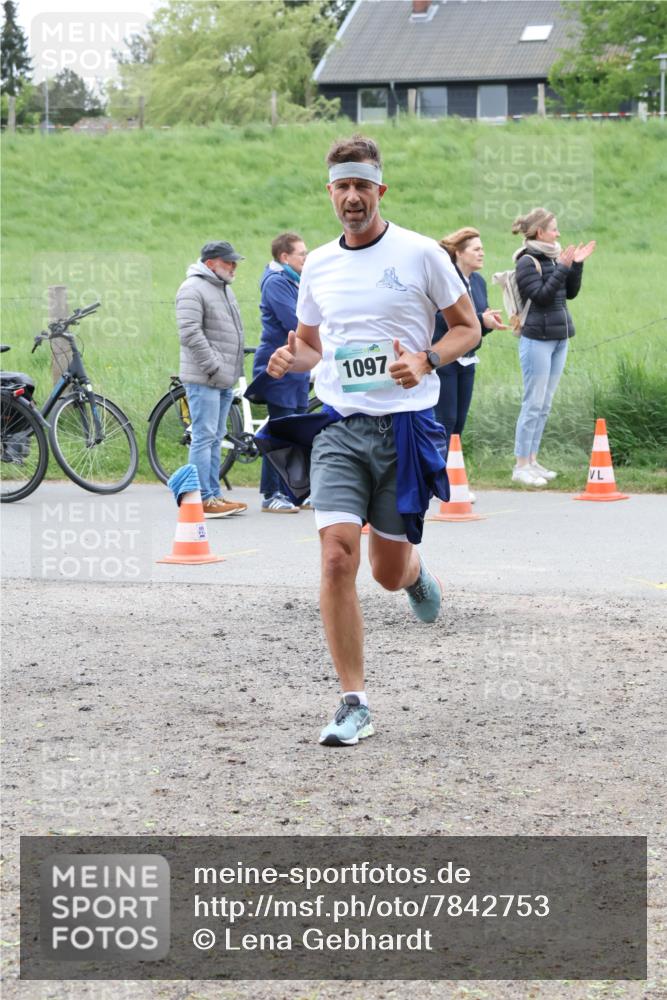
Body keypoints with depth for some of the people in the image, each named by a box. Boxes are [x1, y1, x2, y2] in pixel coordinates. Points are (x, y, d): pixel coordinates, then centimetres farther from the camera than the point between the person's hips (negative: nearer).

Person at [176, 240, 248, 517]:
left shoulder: (223, 289, 19)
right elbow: (190, 334, -20)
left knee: (215, 439, 13)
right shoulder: (193, 289, -12)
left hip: (223, 379, 10)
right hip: (203, 379, -10)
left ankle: (214, 494, 18)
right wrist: (214, 367, -20)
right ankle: (204, 500, -9)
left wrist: (233, 369, 18)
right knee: (204, 437, -9)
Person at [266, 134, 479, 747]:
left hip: (407, 425, -2)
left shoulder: (420, 254, -2)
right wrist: (291, 359, -1)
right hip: (340, 426, 2)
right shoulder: (318, 265, 9)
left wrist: (425, 361, -15)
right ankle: (354, 705, -7)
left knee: (389, 571, 3)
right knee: (338, 558, -14)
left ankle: (415, 572, 44)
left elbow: (468, 328, 4)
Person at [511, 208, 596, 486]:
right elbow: (541, 296, -18)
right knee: (533, 404, -5)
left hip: (559, 338, 8)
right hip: (538, 340, -8)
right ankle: (521, 466, -1)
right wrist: (562, 268, -20)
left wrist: (576, 265, 3)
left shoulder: (553, 257, 11)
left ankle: (532, 461, 16)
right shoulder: (527, 262, -10)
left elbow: (571, 293, 14)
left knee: (544, 405, 10)